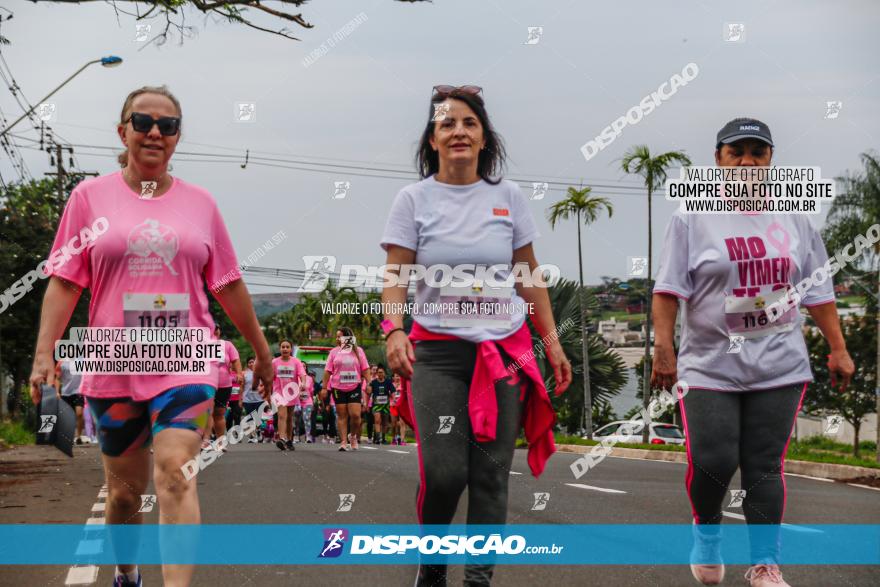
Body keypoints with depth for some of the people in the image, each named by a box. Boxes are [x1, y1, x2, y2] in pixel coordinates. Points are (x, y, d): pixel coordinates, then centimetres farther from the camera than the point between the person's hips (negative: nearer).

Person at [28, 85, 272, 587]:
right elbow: (65, 282, 1)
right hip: (114, 366, 1)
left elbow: (228, 285, 14)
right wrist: (44, 353, -8)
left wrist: (261, 349, 17)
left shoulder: (200, 202, 8)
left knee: (175, 474, -18)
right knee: (124, 490, 11)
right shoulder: (91, 196, 4)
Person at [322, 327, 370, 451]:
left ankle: (353, 436, 17)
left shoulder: (358, 351, 6)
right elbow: (328, 371, 6)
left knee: (355, 414, -8)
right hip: (338, 388, 1)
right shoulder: (334, 352, 8)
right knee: (342, 415, 0)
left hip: (354, 387, -1)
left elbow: (365, 369, 5)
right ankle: (343, 442, 1)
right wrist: (324, 387, 0)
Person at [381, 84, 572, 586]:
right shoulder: (415, 200, 2)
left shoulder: (509, 197, 8)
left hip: (506, 350, 2)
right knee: (444, 472, -12)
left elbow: (530, 275, 13)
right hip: (438, 351, -2)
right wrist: (393, 329, -18)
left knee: (491, 475, 0)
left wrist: (551, 339, 9)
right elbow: (396, 275, -2)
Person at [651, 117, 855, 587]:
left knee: (764, 467, 2)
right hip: (710, 367, -2)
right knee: (712, 461, -9)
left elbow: (818, 291, 14)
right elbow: (669, 289, -7)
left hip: (779, 368, 2)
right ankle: (706, 531, 20)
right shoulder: (693, 219, -1)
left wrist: (838, 349, 12)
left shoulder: (792, 220, 10)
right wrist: (663, 348, -15)